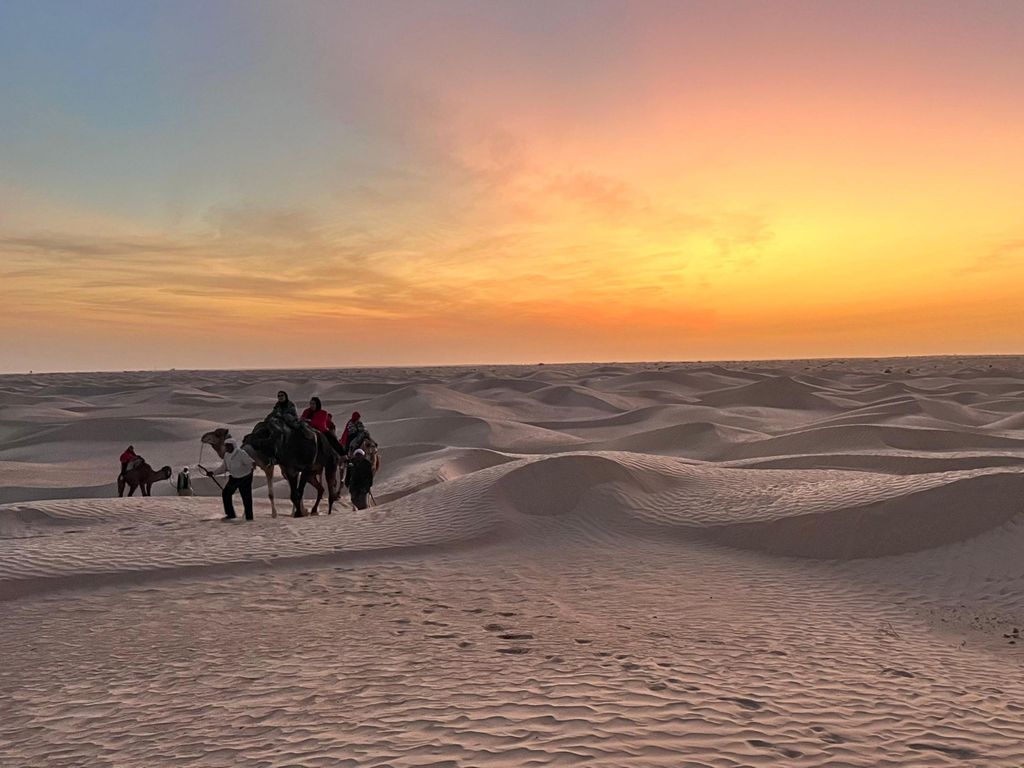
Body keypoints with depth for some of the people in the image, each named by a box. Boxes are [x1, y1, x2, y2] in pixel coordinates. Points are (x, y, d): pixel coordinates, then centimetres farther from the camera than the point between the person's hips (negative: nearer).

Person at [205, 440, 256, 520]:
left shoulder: (241, 454, -22)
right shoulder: (226, 455, 0)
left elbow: (250, 461, -27)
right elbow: (223, 468, 9)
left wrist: (253, 464, -50)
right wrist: (212, 472, -3)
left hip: (245, 478, -7)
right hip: (234, 477, 7)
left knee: (246, 497, -6)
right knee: (225, 493, -1)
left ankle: (249, 517, 7)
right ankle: (230, 514, 11)